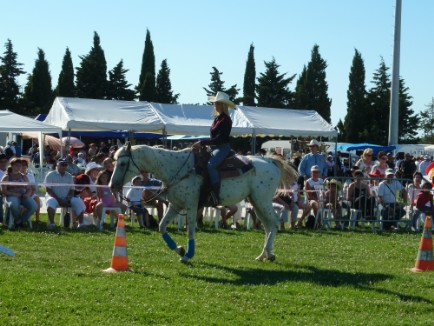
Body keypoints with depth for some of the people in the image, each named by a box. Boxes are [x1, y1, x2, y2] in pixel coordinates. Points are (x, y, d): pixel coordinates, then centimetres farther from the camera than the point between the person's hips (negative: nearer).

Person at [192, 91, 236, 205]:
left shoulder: (225, 120, -12)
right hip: (215, 148, 11)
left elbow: (219, 139, -19)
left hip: (223, 148, -11)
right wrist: (201, 144, 5)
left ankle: (216, 195, -35)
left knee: (211, 165, -33)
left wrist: (202, 143, -20)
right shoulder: (217, 118, 16)